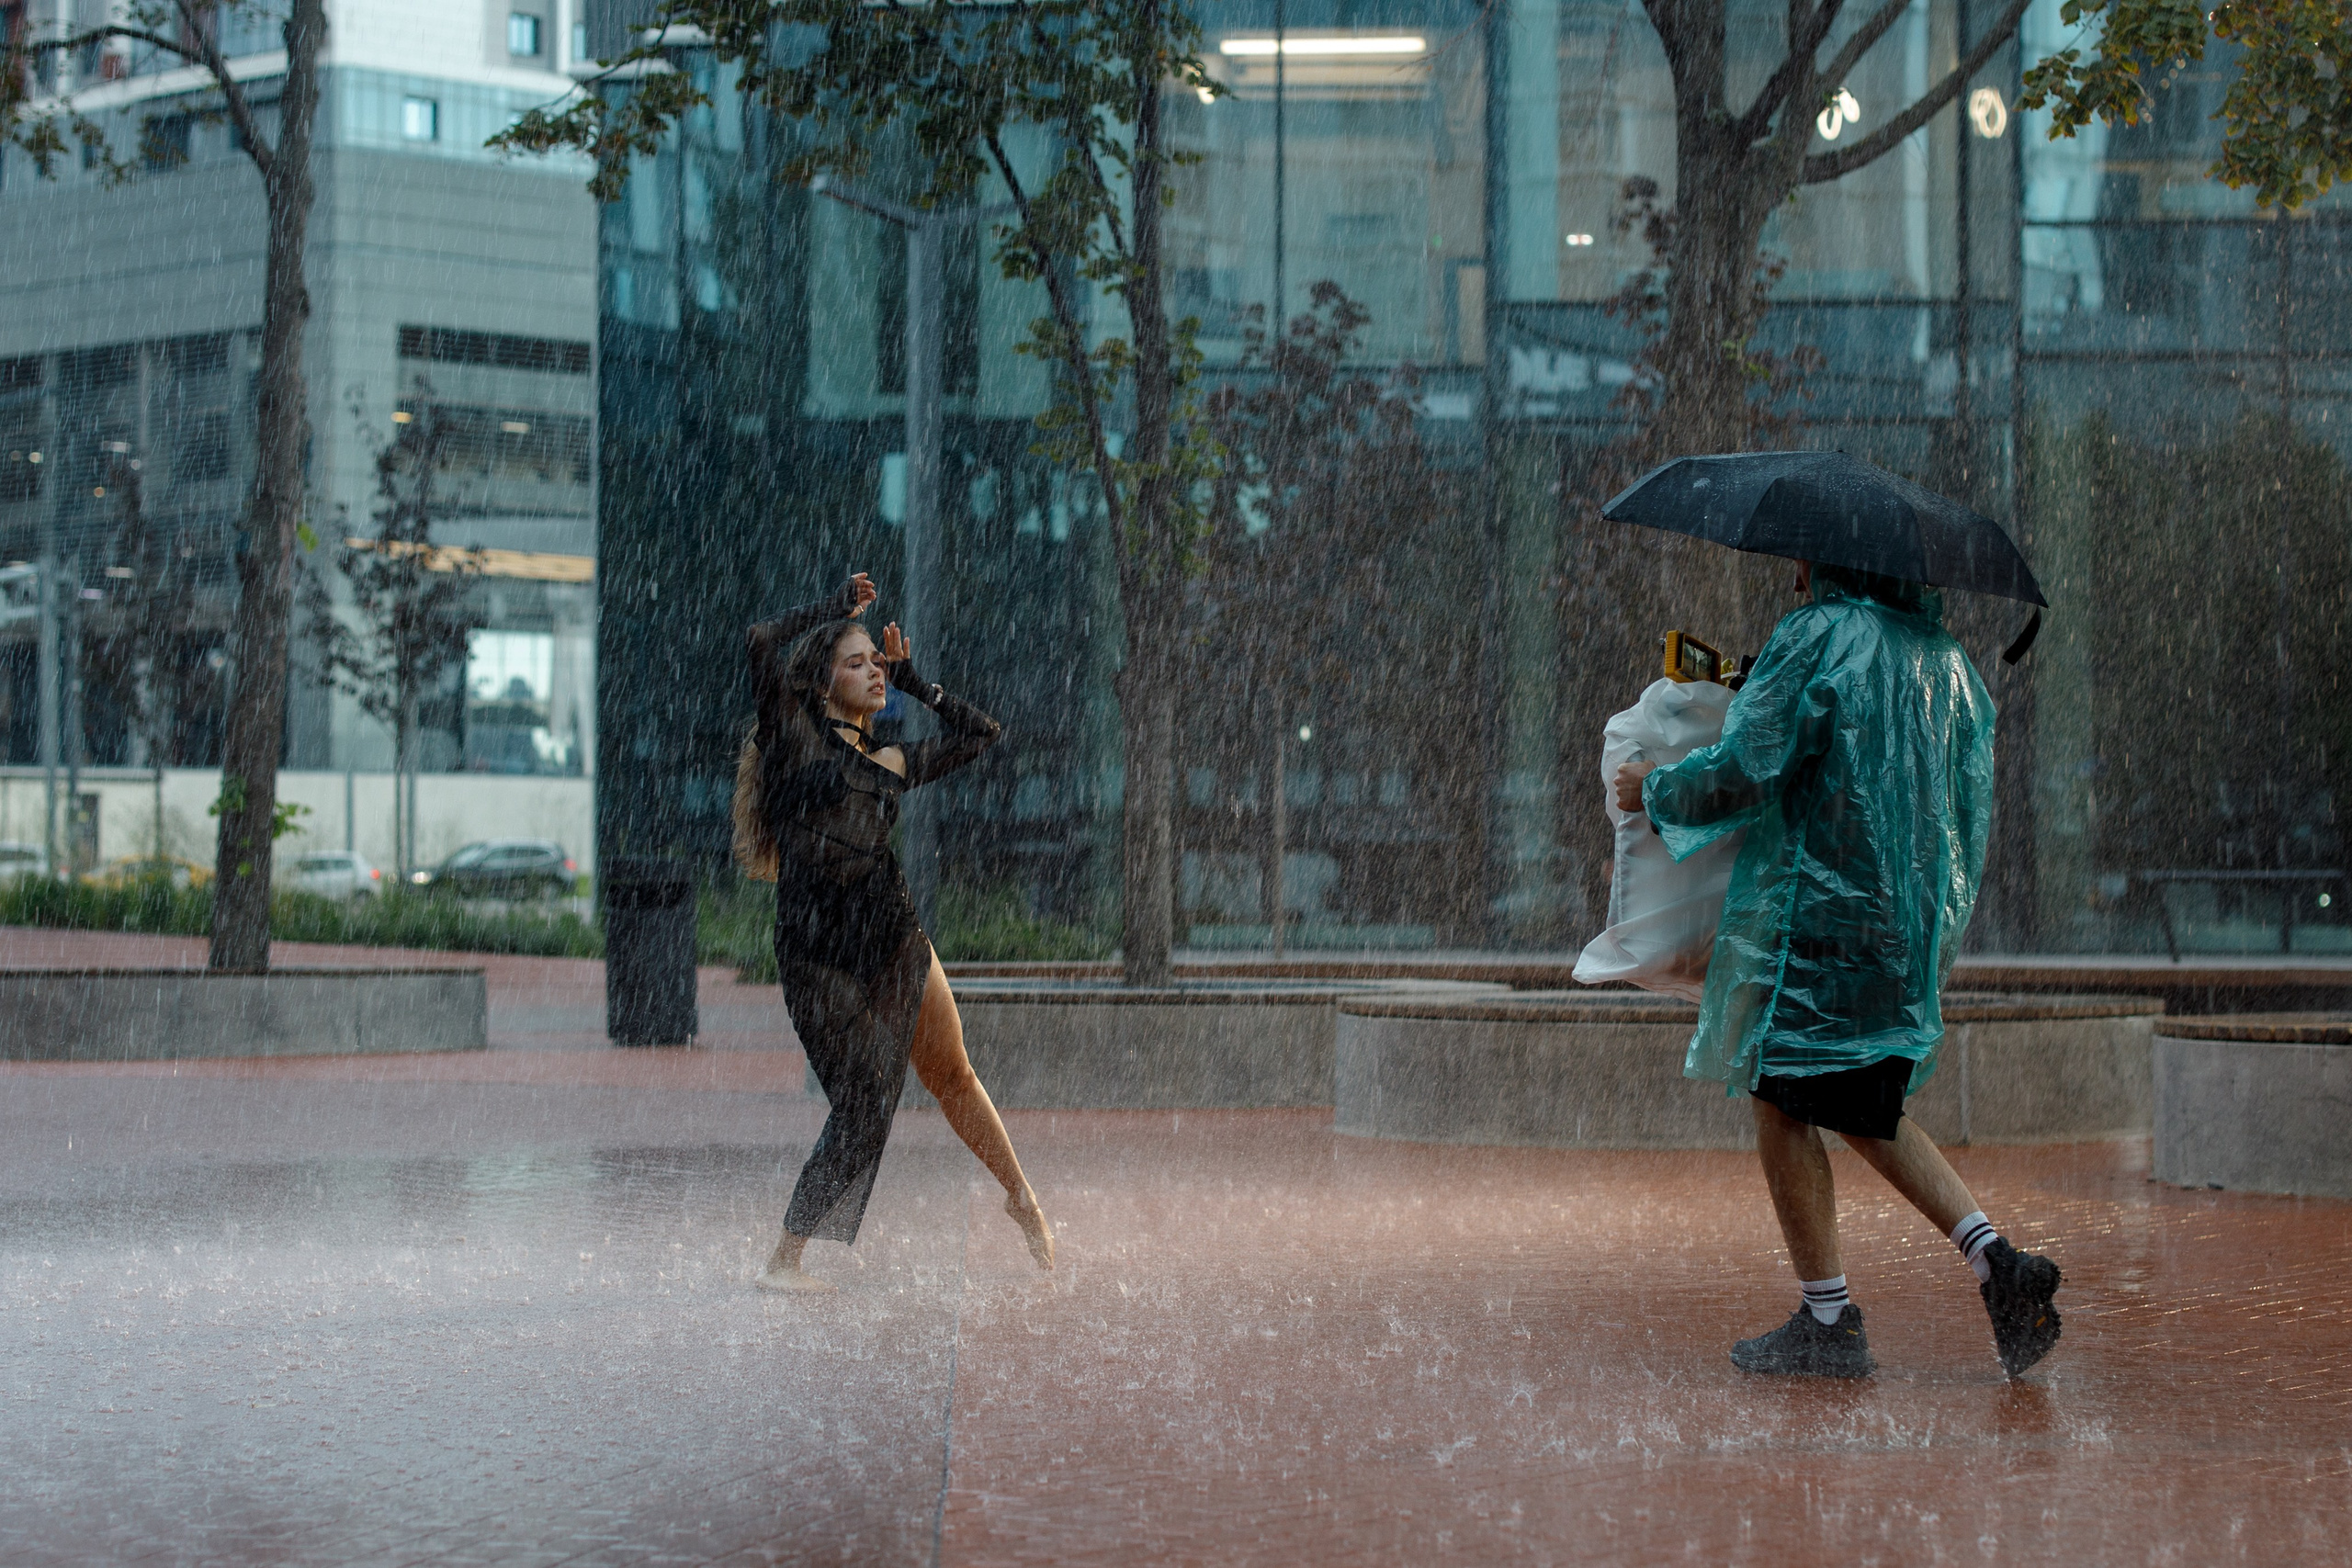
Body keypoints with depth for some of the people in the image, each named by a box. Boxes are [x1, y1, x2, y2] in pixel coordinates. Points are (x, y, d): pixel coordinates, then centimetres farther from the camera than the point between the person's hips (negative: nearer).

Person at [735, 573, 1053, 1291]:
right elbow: (764, 645, -12)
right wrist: (839, 603, 2)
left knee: (951, 1076, 14)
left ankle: (1022, 1199, 34)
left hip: (897, 942, 5)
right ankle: (782, 1262, 4)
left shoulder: (890, 765, 16)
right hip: (817, 956, -5)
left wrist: (912, 681, 21)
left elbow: (979, 732, 29)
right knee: (862, 1108, -6)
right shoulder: (795, 737, 1)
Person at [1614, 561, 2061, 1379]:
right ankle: (1995, 1259, 3)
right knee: (1862, 1109, 18)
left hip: (1819, 911, -8)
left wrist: (1657, 790, 3)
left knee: (1783, 1101, 3)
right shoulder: (1947, 659, 12)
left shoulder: (1818, 637, -11)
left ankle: (1828, 1324, 4)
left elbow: (1743, 771, -15)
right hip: (1918, 921, 8)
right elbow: (1972, 804, 15)